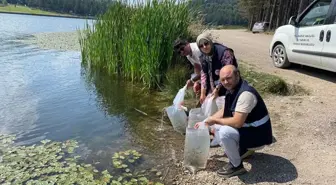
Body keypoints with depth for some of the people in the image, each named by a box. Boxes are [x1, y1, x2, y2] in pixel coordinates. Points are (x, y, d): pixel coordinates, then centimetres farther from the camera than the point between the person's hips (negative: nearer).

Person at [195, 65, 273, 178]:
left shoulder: (246, 93, -30)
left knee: (224, 132, -28)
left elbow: (237, 122, -35)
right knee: (217, 127, 14)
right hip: (247, 128, 9)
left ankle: (236, 166, -6)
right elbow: (224, 111, 14)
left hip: (258, 135, -9)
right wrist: (205, 121, 8)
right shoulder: (232, 90, -1)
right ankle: (244, 149, 21)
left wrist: (215, 120, -20)